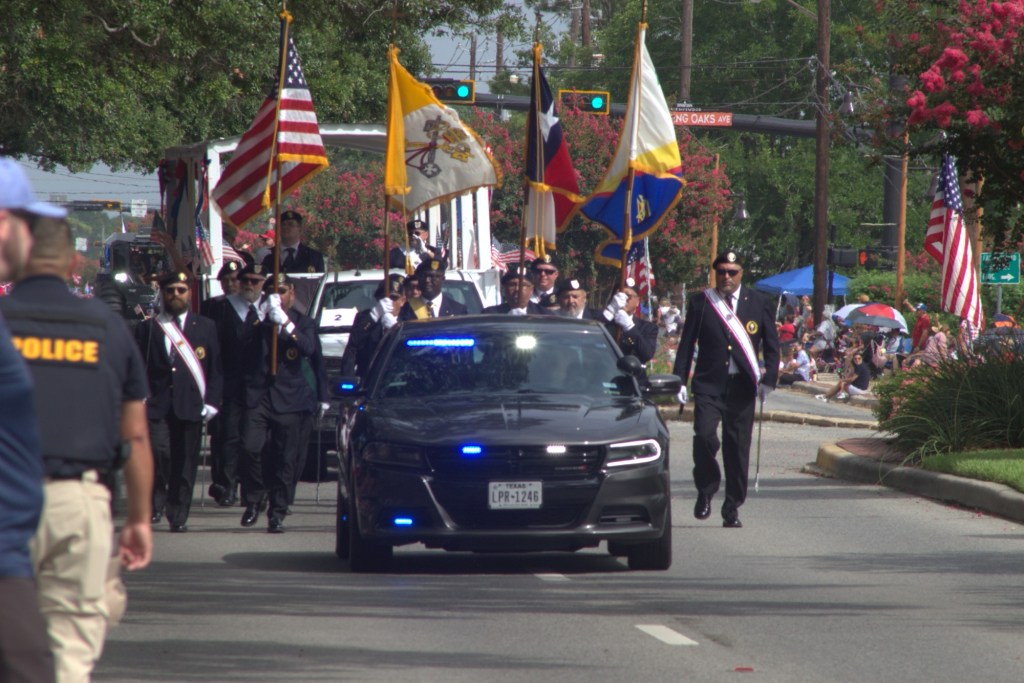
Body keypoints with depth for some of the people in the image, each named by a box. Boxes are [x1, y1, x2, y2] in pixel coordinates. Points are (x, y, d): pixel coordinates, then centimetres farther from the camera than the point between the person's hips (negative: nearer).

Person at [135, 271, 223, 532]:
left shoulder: (206, 327, 13)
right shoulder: (148, 328, 11)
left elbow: (216, 368, 11)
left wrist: (212, 401, 0)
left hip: (190, 407, 1)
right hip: (156, 405, -1)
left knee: (185, 463, 1)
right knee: (158, 451, -20)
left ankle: (178, 517, 10)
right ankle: (156, 502, -1)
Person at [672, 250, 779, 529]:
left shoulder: (759, 304, 7)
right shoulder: (700, 303, 6)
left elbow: (771, 346, 9)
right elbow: (687, 344, 6)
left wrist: (768, 379, -3)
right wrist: (680, 380, -1)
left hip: (741, 388, 1)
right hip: (709, 384, -1)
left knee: (738, 448, 2)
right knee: (704, 435, -18)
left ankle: (732, 508, 12)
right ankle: (706, 491, 4)